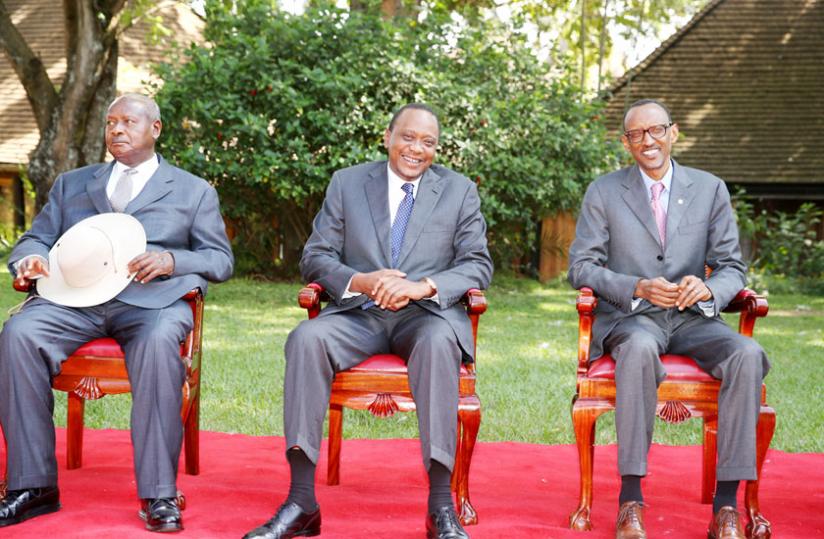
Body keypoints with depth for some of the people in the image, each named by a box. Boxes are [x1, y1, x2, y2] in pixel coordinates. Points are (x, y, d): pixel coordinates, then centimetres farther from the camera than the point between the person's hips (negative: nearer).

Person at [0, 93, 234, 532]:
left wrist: (171, 260, -8)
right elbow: (35, 238, 24)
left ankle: (158, 494, -34)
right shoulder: (72, 184, 29)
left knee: (158, 341, -38)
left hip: (151, 297, -2)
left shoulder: (193, 191, 21)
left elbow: (220, 260, 13)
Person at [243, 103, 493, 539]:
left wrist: (425, 286, -17)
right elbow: (315, 257, 7)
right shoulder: (347, 183, 13)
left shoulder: (460, 191, 11)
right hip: (358, 314, 1)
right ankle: (301, 500, -28)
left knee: (438, 342, -37)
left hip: (427, 315, -1)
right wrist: (359, 282, -14)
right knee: (307, 337, -30)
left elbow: (478, 266, 3)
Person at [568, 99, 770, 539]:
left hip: (692, 318, 2)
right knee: (640, 347, -38)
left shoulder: (710, 189, 11)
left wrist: (709, 288, -16)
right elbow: (581, 267, 2)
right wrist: (638, 287, -16)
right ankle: (630, 498, -33)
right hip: (629, 318, -2)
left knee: (747, 355, -29)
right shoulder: (603, 193, 7)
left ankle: (726, 503, -27)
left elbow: (732, 267, 9)